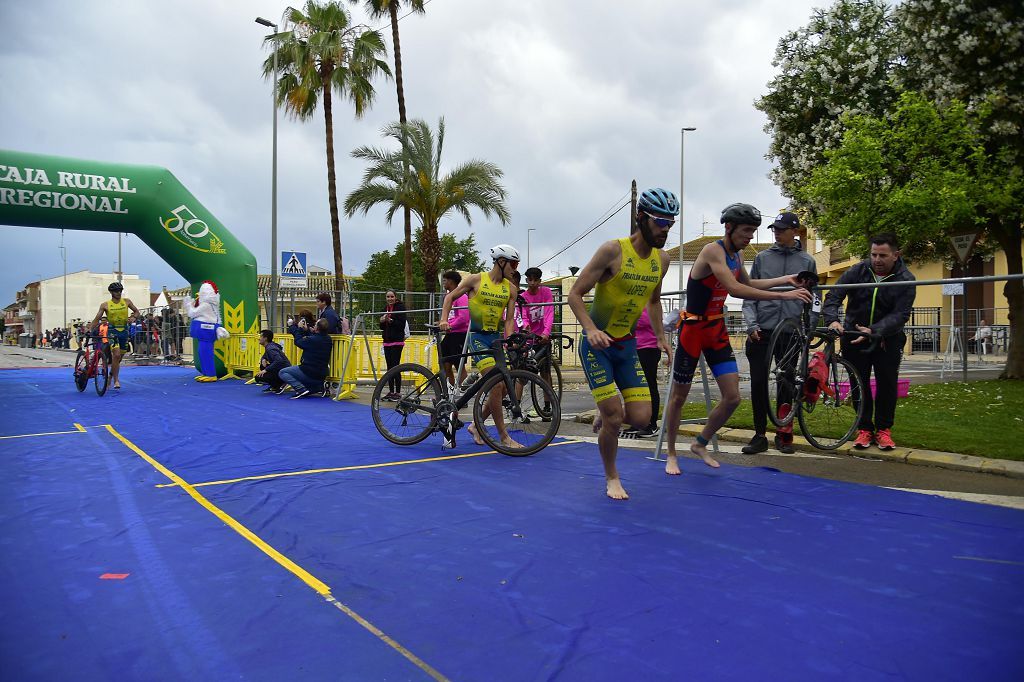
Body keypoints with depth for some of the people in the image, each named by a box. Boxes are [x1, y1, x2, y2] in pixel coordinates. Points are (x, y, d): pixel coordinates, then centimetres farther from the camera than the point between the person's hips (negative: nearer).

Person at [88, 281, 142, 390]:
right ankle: (116, 380, -12)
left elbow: (137, 312, 13)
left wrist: (132, 318, -7)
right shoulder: (105, 305, -2)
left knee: (118, 357, 11)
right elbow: (97, 319, 0)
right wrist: (89, 330, -10)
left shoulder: (126, 301, 4)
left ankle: (111, 376, 33)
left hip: (124, 331, 3)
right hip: (112, 331, -3)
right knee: (116, 355, -19)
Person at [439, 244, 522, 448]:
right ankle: (503, 436, -7)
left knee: (503, 388, 2)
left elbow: (509, 318, 2)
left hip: (496, 337, 6)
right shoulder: (476, 280, -4)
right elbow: (450, 297, 4)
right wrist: (444, 319, -10)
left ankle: (477, 425, 22)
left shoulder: (510, 288, 7)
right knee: (496, 385, -16)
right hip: (478, 337, -6)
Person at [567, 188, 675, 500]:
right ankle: (611, 478, 16)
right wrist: (590, 329, -30)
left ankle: (606, 413, 31)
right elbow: (575, 294, -15)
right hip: (597, 344, -5)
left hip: (627, 345, 5)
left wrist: (661, 336, 10)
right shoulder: (613, 250, -17)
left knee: (640, 419, -3)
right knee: (614, 419, -8)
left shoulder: (662, 259, 2)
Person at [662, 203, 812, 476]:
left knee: (732, 397, 1)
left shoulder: (737, 254, 8)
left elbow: (748, 283, 27)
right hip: (693, 328, -8)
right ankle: (670, 453, 21)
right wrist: (782, 295, -32)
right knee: (679, 395, 5)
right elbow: (736, 289, -31)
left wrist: (785, 279, 16)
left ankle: (700, 445, 21)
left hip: (717, 330, 8)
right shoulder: (713, 251, -19)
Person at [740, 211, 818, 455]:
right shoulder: (762, 258, 7)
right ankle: (760, 435, 9)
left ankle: (784, 434, 17)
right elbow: (750, 295, 7)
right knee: (758, 383, -1)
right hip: (761, 332, 0)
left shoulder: (807, 261, 8)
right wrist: (751, 323, -6)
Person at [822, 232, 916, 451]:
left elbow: (900, 314, -21)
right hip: (854, 336, 1)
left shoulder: (906, 280, -11)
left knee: (887, 383, -1)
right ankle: (864, 428, 15)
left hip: (887, 338, -1)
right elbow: (833, 296, -13)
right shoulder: (857, 271, -8)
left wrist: (874, 330, -37)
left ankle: (884, 429, 14)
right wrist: (832, 320, -33)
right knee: (859, 383, 4)